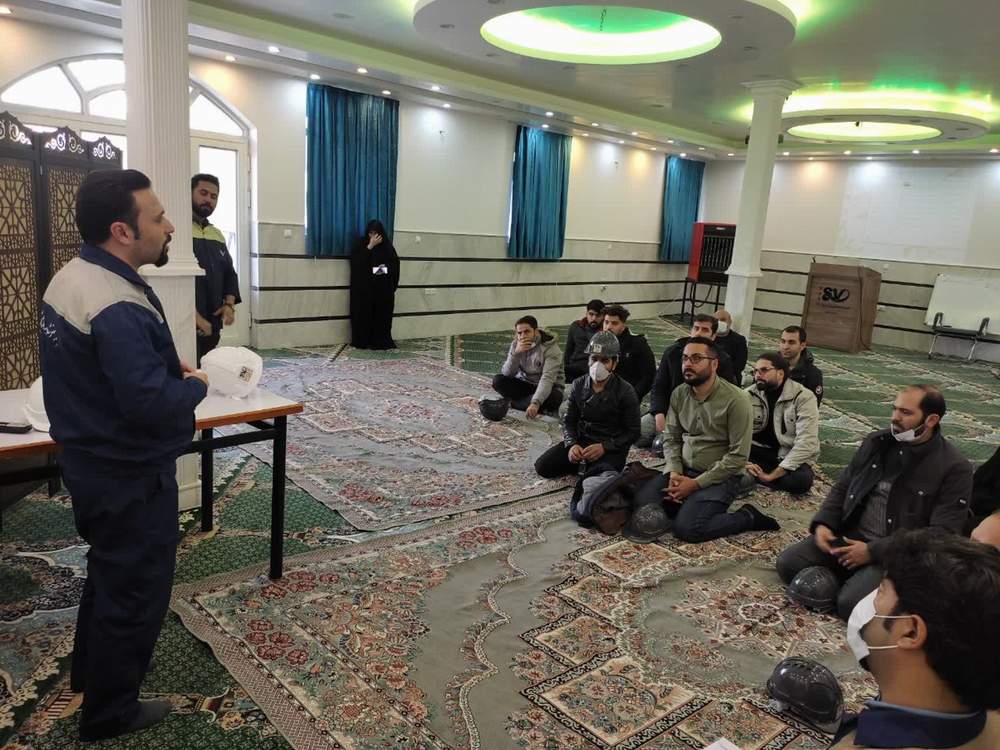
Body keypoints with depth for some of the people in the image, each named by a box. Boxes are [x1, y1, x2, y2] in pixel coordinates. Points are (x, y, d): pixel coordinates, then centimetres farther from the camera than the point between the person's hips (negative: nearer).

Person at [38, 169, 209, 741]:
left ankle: (90, 673, 49)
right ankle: (109, 712, 30)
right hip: (131, 475, -10)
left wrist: (166, 363, 1)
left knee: (109, 572, 28)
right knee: (136, 588, 10)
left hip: (93, 462, 10)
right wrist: (195, 384, -15)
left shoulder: (72, 277, 3)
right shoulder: (117, 307, -30)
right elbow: (151, 405, -33)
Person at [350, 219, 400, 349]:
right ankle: (363, 342, 2)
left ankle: (382, 341, 9)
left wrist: (386, 268, -12)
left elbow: (395, 263, 8)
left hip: (384, 288, 2)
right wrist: (370, 246, -15)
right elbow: (356, 261, -13)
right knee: (365, 314, -3)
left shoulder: (387, 245, 6)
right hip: (365, 287, -1)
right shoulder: (362, 244, 2)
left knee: (383, 315, 2)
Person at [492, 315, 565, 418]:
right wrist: (516, 353, -31)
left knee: (554, 397, -37)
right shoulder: (516, 344, -7)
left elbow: (547, 379, -34)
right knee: (497, 380, -19)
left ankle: (513, 404, -18)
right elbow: (506, 374, -14)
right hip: (525, 384, 4)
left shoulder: (550, 347, -21)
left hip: (547, 387, -4)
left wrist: (535, 403, -49)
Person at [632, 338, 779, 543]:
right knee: (642, 501, -16)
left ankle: (748, 518, -2)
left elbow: (738, 456, -17)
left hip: (719, 477, -5)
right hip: (683, 471, 6)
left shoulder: (736, 400, -16)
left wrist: (696, 483, -18)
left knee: (687, 528, -24)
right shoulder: (679, 395, 3)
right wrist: (674, 473, -9)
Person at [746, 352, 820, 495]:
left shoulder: (803, 397, -12)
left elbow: (806, 442, -20)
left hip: (790, 457, -1)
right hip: (757, 452, 1)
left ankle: (753, 477, -16)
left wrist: (772, 475, -27)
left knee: (801, 480, -36)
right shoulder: (748, 395, -1)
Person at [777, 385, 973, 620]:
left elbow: (941, 534, -16)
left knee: (850, 603, -27)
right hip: (850, 536, 5)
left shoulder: (954, 468, -10)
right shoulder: (876, 441, 7)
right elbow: (842, 488, 15)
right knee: (788, 564, -13)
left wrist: (873, 552, -19)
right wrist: (823, 524, -4)